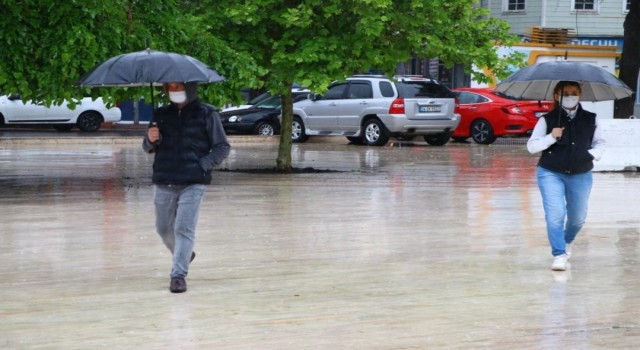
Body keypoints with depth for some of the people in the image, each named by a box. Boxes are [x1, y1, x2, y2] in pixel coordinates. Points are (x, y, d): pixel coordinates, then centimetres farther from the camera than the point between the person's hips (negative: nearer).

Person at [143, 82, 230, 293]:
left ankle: (179, 275, -8)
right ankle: (184, 255, 41)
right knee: (164, 228, 14)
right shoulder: (161, 115, 10)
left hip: (193, 183, -4)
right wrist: (150, 140, -6)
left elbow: (222, 147, 3)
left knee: (184, 229, -11)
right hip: (163, 182, 4)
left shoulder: (207, 114, 1)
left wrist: (202, 165, -11)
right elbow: (148, 148, 17)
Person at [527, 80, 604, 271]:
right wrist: (551, 137, -19)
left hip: (581, 175, 3)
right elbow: (531, 146, -4)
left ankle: (567, 242, 45)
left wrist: (594, 154, -5)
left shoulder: (590, 120, 2)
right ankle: (559, 255, -10)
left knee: (578, 217, 16)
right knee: (555, 214, -16)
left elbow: (599, 142, 15)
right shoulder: (547, 120, -5)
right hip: (551, 173, -3)